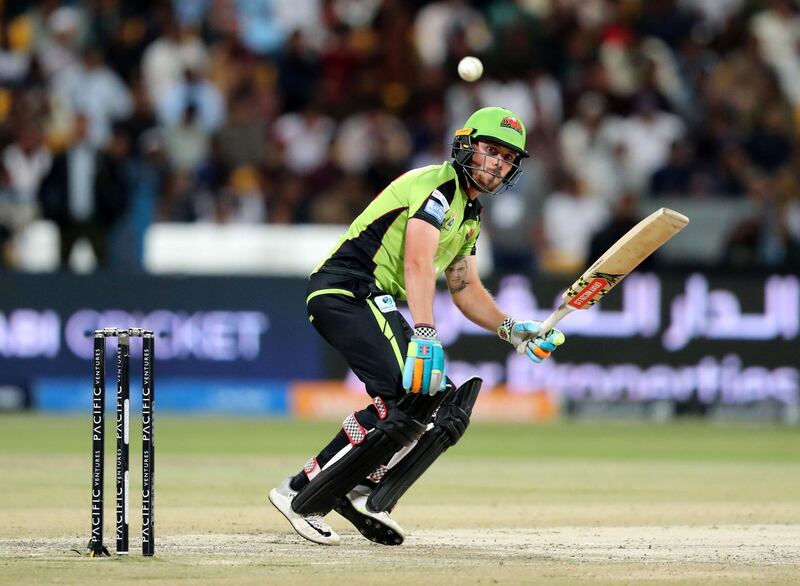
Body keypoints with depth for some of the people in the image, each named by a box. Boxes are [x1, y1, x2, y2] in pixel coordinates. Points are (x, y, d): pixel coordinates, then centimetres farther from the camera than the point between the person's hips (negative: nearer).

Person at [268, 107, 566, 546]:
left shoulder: (469, 214, 23)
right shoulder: (437, 184, -9)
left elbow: (465, 290, 28)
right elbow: (418, 263, -23)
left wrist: (512, 330, 12)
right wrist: (425, 336, -35)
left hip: (376, 304, 10)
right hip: (346, 289, -10)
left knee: (447, 406, 6)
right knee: (411, 393, -25)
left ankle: (367, 496, -4)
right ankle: (303, 498, -24)